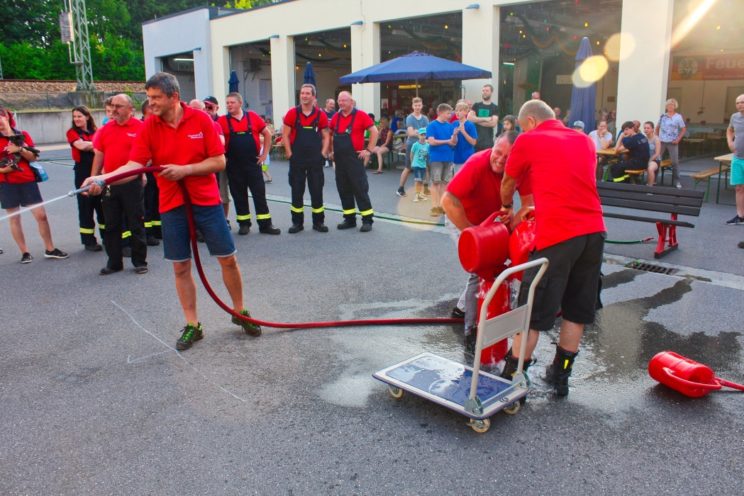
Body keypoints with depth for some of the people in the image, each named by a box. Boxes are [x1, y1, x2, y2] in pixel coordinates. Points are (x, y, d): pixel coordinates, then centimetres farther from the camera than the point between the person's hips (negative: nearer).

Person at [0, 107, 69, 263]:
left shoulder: (23, 135, 6)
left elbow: (33, 157, 4)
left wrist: (19, 149, -12)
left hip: (27, 180, 1)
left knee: (41, 215, 0)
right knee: (14, 218, 3)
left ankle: (50, 249, 10)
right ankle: (24, 252, 12)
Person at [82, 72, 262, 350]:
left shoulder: (201, 120, -7)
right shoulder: (148, 127, -2)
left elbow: (219, 162, -8)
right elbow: (134, 165, -11)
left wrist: (184, 169, -18)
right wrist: (103, 179, -27)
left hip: (207, 201, -1)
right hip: (172, 205, 2)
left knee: (228, 259, 4)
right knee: (181, 267, 6)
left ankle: (240, 312, 24)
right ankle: (192, 326, 20)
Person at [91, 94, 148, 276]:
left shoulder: (140, 127, -6)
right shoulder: (105, 129, 9)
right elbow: (98, 155, 12)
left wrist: (140, 172, -19)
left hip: (132, 183, -5)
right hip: (109, 184, 5)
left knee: (136, 224, 4)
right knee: (111, 225, 11)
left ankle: (140, 261, 15)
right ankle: (114, 262, 21)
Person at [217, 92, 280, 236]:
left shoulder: (252, 116, 2)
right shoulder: (223, 120, 1)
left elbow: (267, 134, 9)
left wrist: (265, 153, 5)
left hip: (253, 163, 0)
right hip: (234, 165, 0)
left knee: (259, 193, 1)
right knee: (239, 195, 7)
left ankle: (265, 224, 7)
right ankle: (244, 224, 18)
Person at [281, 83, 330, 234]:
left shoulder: (321, 115, 2)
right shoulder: (292, 113, -1)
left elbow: (326, 136, 8)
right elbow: (285, 135, 0)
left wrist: (323, 153, -2)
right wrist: (289, 154, -5)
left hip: (315, 159, 1)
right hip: (297, 159, 0)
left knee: (317, 190, 4)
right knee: (297, 191, 5)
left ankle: (318, 221, 15)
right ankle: (297, 222, 15)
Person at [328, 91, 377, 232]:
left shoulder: (360, 115, -6)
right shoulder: (336, 117, 10)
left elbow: (374, 131, -7)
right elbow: (329, 134, 24)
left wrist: (368, 150, -9)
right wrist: (331, 150, 15)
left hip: (354, 158, -6)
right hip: (339, 159, 6)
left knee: (360, 189, -4)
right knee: (344, 189, 9)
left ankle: (367, 220, 1)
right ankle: (349, 219, 19)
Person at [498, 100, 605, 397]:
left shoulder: (528, 140, 3)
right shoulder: (584, 140, 19)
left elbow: (507, 186, 15)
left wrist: (507, 209, 34)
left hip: (557, 235, -6)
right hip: (594, 230, 6)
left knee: (532, 313, 3)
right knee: (577, 310, 16)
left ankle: (511, 379, 13)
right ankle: (561, 375, 29)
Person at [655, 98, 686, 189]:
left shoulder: (678, 117, -2)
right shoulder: (662, 116, 4)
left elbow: (683, 129, 1)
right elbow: (657, 128, 13)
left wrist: (678, 139, -7)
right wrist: (657, 138, 3)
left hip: (672, 143, -2)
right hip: (661, 141, 2)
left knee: (675, 162, 1)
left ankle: (676, 181, 9)